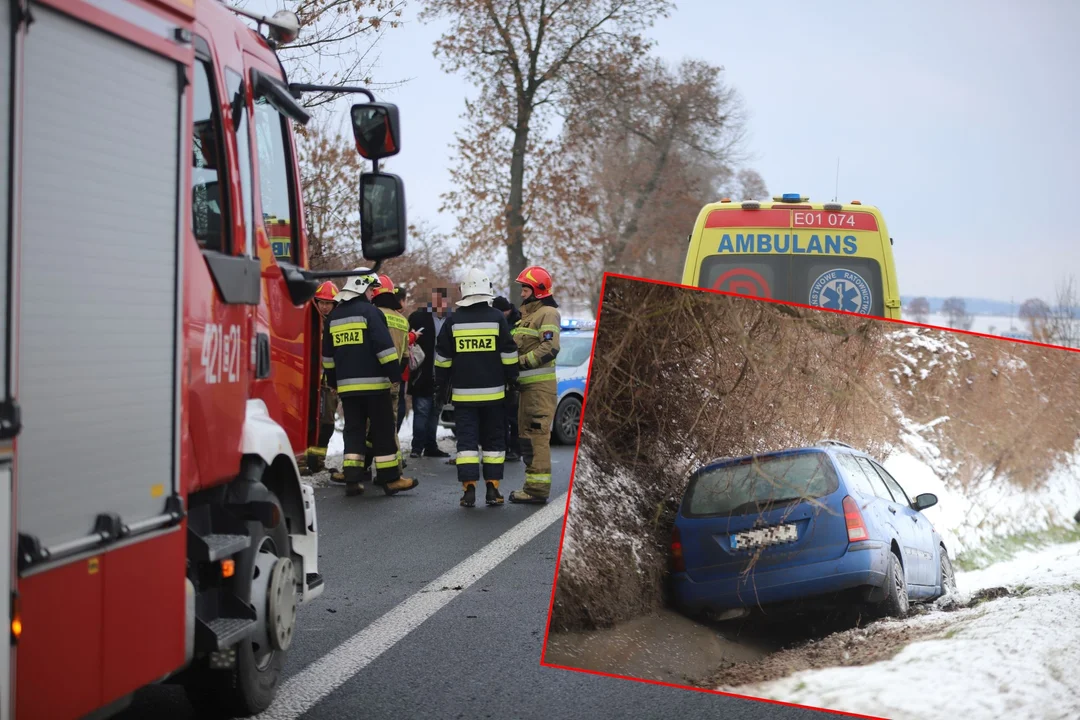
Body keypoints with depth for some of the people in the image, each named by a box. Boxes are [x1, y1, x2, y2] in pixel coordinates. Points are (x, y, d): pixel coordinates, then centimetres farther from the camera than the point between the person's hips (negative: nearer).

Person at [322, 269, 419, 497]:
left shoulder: (334, 315, 14)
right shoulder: (370, 312, -7)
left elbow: (328, 354, 20)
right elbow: (385, 347, -15)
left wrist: (333, 380, 27)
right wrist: (396, 375, -12)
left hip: (346, 385, 6)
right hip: (373, 383, -6)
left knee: (353, 430, 8)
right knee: (382, 431, 0)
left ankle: (352, 479, 2)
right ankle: (390, 478, 3)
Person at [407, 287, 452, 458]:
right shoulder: (419, 317, -3)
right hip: (423, 375, -4)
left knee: (435, 412, 12)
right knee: (421, 411, -5)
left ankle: (431, 447, 20)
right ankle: (417, 447, 1)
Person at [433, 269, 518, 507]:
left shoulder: (454, 321, 0)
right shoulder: (497, 318, -4)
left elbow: (443, 358, 4)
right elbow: (508, 354, -2)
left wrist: (440, 386, 13)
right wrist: (512, 380, 9)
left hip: (463, 393, 0)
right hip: (493, 392, 0)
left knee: (466, 440, 2)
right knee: (494, 440, 9)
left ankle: (469, 489, -6)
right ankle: (492, 489, 6)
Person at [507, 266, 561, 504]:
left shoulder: (547, 313, -9)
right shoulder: (528, 314, 22)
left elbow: (550, 348, -21)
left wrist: (521, 362, -20)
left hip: (540, 385, -11)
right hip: (528, 384, 11)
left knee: (537, 436, -12)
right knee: (527, 434, 14)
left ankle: (538, 487, -13)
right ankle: (533, 485, 21)